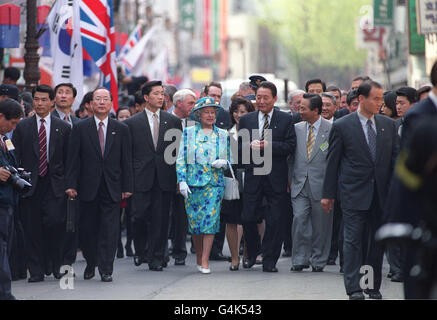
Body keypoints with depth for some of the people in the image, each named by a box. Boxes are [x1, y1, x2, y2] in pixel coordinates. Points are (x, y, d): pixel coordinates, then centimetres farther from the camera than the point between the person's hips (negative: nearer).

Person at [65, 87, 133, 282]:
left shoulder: (121, 130, 7)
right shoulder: (80, 128, 4)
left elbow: (126, 161, 6)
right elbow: (73, 159, 1)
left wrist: (127, 187, 1)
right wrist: (71, 185, -6)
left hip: (112, 188, 0)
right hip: (88, 188, 0)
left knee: (109, 230, -4)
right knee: (87, 229, 6)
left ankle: (106, 270, -2)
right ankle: (91, 264, 24)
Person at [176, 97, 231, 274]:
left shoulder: (223, 135, 11)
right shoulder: (188, 133, 6)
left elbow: (229, 159, 17)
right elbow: (181, 159, 4)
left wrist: (223, 163, -6)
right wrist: (182, 180, -6)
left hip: (214, 182, 0)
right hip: (193, 182, 0)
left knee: (210, 218, -11)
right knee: (194, 219, 1)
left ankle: (205, 261, -9)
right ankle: (198, 256, 20)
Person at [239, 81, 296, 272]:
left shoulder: (286, 120, 3)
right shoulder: (246, 120, 11)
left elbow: (290, 146, -5)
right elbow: (239, 146, 8)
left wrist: (267, 145, -15)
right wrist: (250, 146, -13)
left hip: (276, 177, -2)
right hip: (253, 176, 2)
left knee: (274, 221, -1)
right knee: (247, 218, 1)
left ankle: (270, 261, 8)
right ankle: (252, 254, 24)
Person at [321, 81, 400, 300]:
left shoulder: (388, 125, 8)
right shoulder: (342, 126, -3)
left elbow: (396, 157, 11)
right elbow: (332, 162, 0)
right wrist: (329, 194, -1)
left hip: (381, 193, 4)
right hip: (354, 193, -4)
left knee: (377, 241, 9)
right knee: (353, 240, -7)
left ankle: (374, 286, 18)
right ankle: (354, 288, -9)